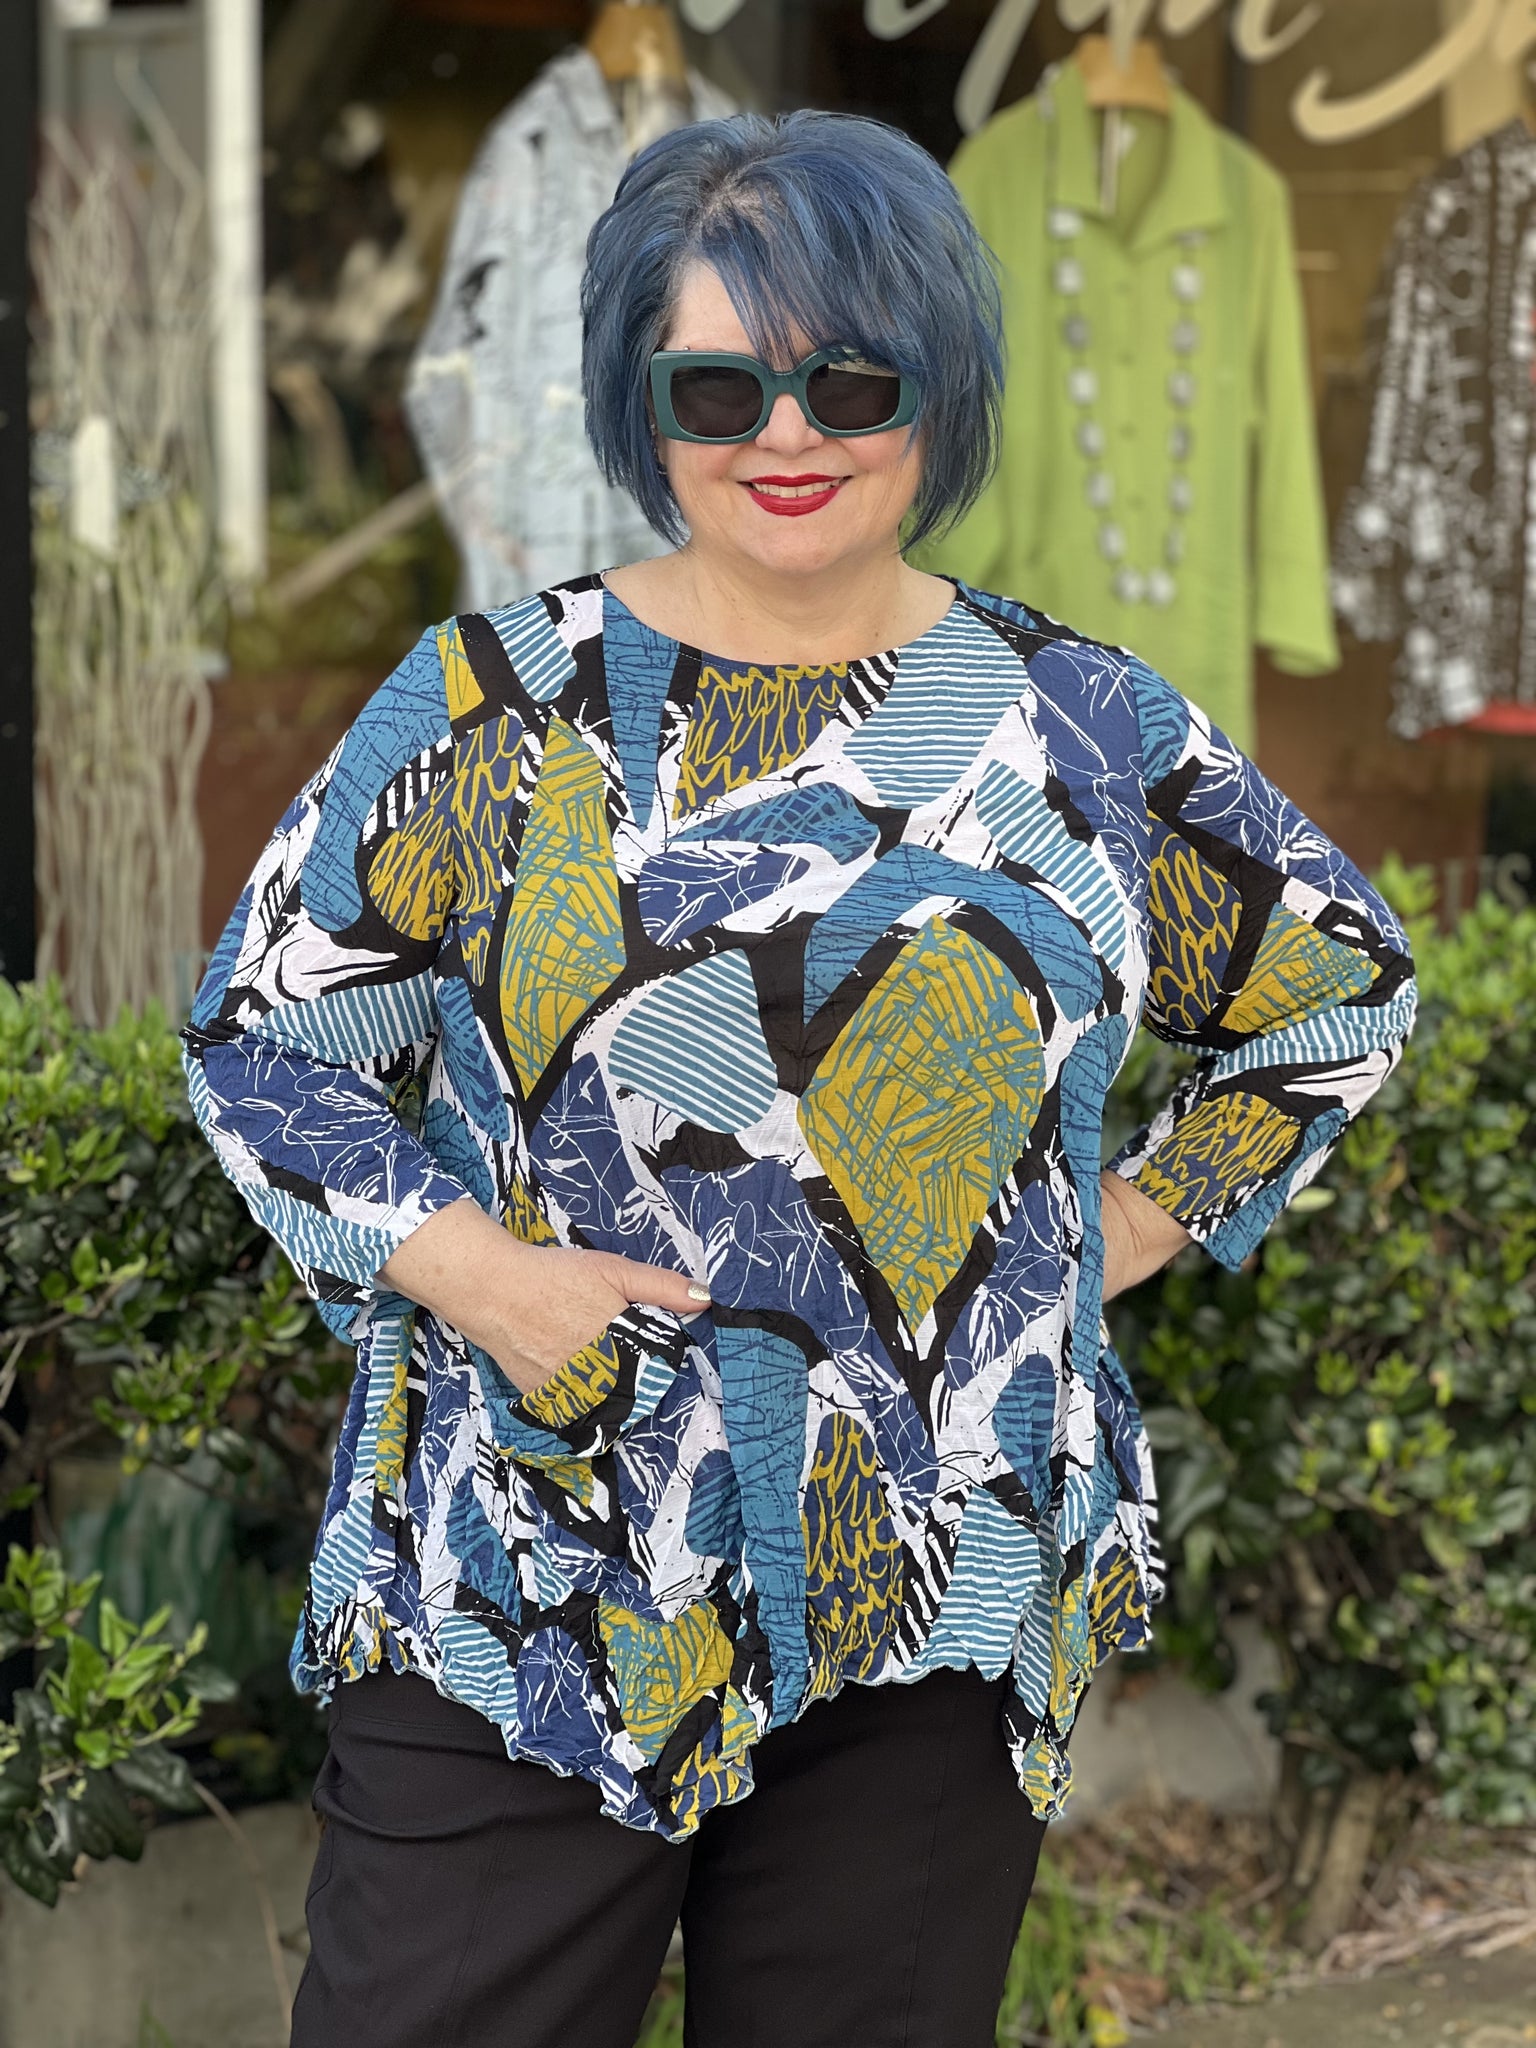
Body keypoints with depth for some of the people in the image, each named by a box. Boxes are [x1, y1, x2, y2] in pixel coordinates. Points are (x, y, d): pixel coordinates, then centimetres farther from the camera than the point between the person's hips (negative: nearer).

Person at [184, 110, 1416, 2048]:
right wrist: (460, 1263, -11)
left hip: (942, 1601, 2)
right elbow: (263, 1031, 4)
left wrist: (1129, 1223, 8)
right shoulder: (495, 700, 0)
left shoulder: (1080, 724, 6)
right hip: (521, 1581, -1)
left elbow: (1339, 989, 18)